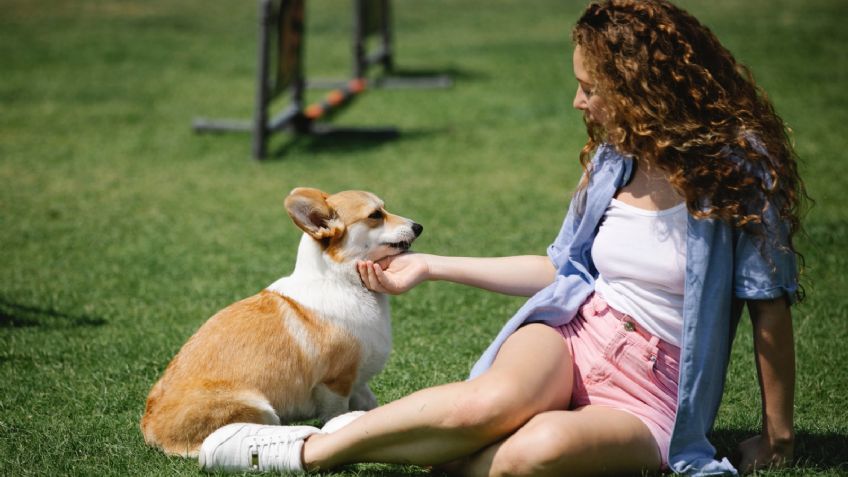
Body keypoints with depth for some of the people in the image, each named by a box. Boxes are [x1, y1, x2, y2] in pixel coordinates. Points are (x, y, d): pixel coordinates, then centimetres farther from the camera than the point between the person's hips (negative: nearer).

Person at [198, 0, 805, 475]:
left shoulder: (737, 170, -10)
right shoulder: (612, 157, 8)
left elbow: (771, 304, -6)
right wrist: (431, 266, 21)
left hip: (652, 393, -3)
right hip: (573, 333, 4)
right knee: (493, 401, -36)